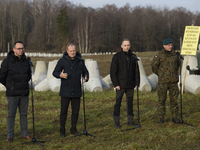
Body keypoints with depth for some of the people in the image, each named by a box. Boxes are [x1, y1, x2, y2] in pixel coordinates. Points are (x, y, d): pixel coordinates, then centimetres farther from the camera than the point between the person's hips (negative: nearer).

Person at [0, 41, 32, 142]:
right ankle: (10, 136, 7)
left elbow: (29, 75, 22)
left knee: (24, 114, 10)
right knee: (11, 114, -1)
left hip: (24, 93, 4)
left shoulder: (26, 61, 7)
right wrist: (10, 86, 7)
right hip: (12, 94, -4)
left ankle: (25, 134, 19)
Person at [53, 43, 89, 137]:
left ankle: (73, 129, 21)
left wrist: (86, 78, -5)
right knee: (64, 111, -1)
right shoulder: (62, 61, -1)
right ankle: (62, 130, 10)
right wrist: (60, 75, -23)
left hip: (76, 91, 3)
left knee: (76, 111, 6)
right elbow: (55, 72, 0)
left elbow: (85, 72, 18)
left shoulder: (80, 61, 7)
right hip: (65, 91, -3)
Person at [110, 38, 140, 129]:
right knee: (118, 103, -2)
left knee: (130, 102, 8)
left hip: (130, 85, 4)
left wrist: (137, 83, 4)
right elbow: (113, 71, -5)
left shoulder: (133, 57, 9)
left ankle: (130, 120, 16)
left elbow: (136, 71, 13)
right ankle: (116, 122, 3)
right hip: (120, 85, -3)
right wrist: (116, 84, -12)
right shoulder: (116, 57, -3)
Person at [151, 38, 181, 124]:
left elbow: (178, 63, 26)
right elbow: (154, 65, 2)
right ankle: (161, 117, 9)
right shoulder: (159, 55, -5)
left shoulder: (175, 54, 8)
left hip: (173, 81, 3)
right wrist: (160, 74, 9)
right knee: (162, 99, 1)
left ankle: (174, 117, 13)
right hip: (163, 81, -3)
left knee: (174, 99, 5)